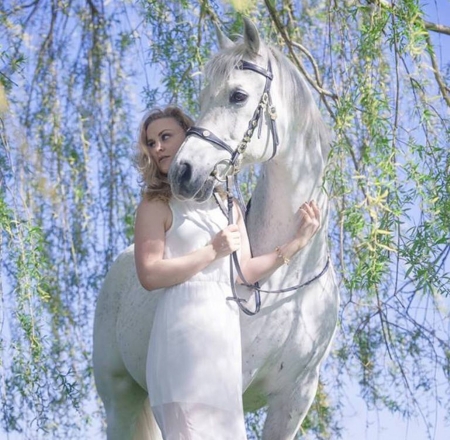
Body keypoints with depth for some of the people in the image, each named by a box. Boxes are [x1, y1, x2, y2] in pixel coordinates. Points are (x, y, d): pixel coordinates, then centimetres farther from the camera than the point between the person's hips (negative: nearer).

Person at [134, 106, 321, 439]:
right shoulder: (156, 206, 0)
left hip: (228, 329, 6)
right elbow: (150, 275, -12)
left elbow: (246, 272, 14)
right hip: (185, 329, -6)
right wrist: (213, 251, -11)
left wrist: (296, 244, 8)